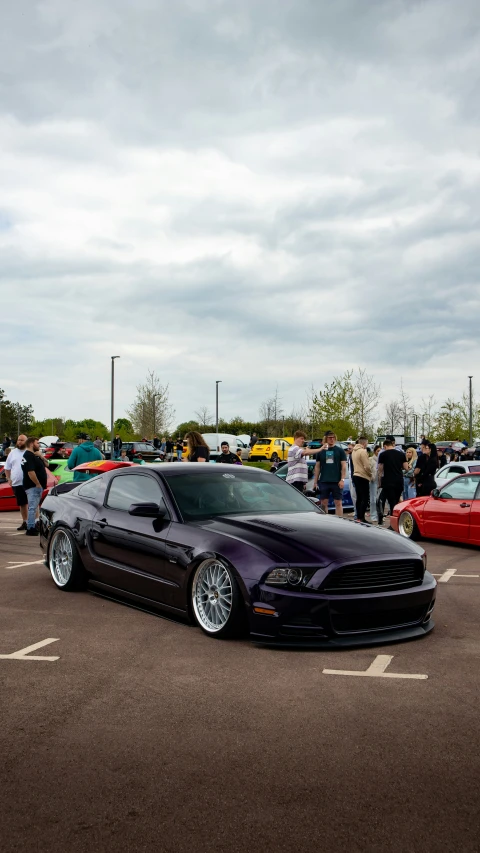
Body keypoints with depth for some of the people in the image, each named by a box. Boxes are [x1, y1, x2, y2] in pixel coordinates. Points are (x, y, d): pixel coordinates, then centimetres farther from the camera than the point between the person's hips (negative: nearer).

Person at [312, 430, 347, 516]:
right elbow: (317, 467, 13)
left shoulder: (340, 451, 5)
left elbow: (344, 466, 1)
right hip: (324, 482, 2)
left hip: (336, 482, -2)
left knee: (338, 503, -1)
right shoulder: (320, 452, 11)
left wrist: (342, 479, -9)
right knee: (324, 503, 5)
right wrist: (315, 481, 8)